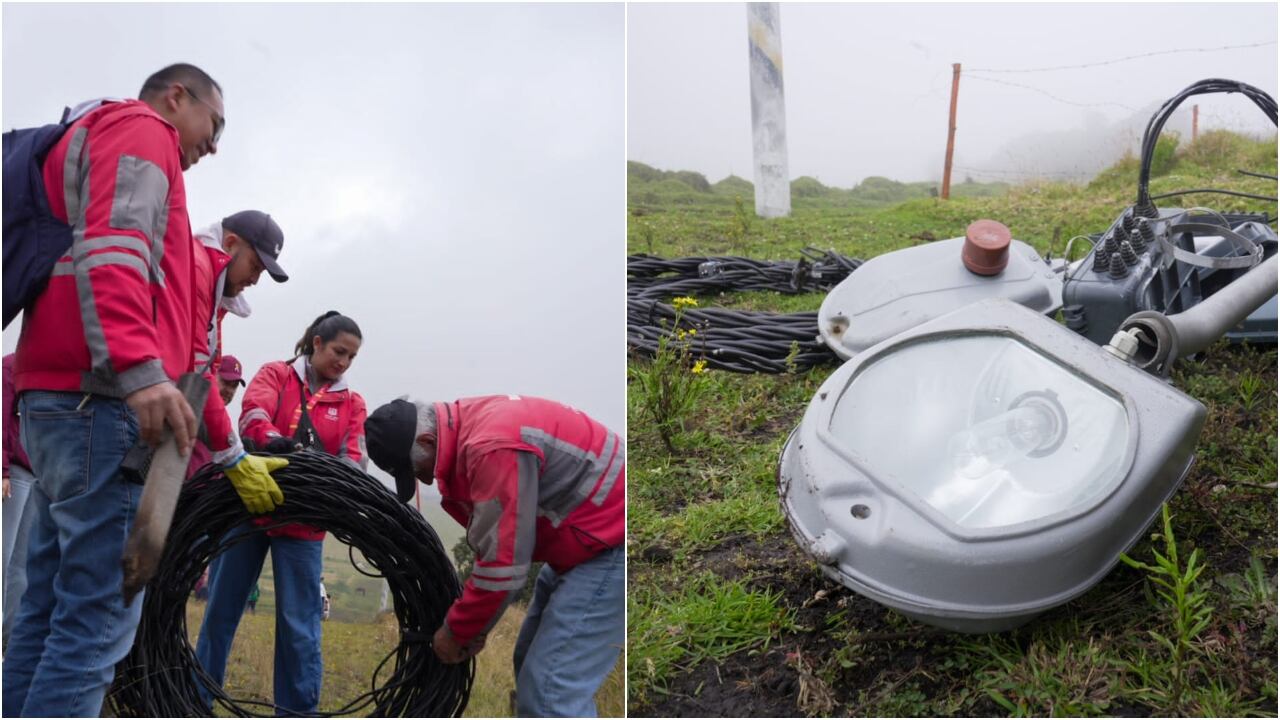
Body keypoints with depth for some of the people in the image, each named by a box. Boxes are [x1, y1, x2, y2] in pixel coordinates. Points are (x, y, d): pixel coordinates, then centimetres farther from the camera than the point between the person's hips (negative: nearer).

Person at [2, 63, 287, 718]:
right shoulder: (140, 129, 3)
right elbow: (110, 246, -18)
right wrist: (140, 371, -30)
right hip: (103, 402, -10)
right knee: (100, 616, -11)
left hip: (60, 401, 10)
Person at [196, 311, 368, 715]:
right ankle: (196, 702, 23)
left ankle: (298, 711, 12)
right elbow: (253, 413, -14)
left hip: (303, 524, 1)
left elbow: (351, 459, -1)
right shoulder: (276, 374, 5)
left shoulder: (352, 403, 10)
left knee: (299, 623, 2)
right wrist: (273, 441, -36)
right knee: (221, 612, 9)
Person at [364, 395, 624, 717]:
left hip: (611, 545, -10)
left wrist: (456, 632, -7)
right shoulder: (471, 427, 6)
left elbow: (503, 564, -23)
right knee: (533, 664, 18)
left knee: (550, 692, -11)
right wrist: (473, 623, 13)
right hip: (584, 540, 11)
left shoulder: (493, 447, -27)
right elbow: (496, 542, 13)